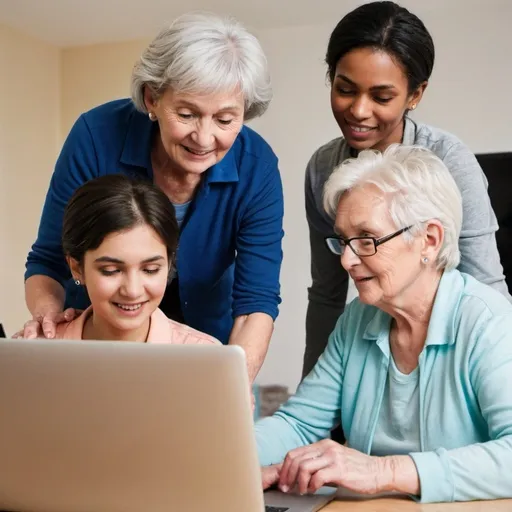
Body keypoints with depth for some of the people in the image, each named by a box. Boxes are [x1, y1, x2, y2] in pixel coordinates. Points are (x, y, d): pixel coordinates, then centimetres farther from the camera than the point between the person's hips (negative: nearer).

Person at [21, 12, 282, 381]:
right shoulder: (98, 135, -25)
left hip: (204, 338, 1)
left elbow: (257, 299, -24)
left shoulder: (256, 168, -23)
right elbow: (48, 262, -16)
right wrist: (47, 314, -38)